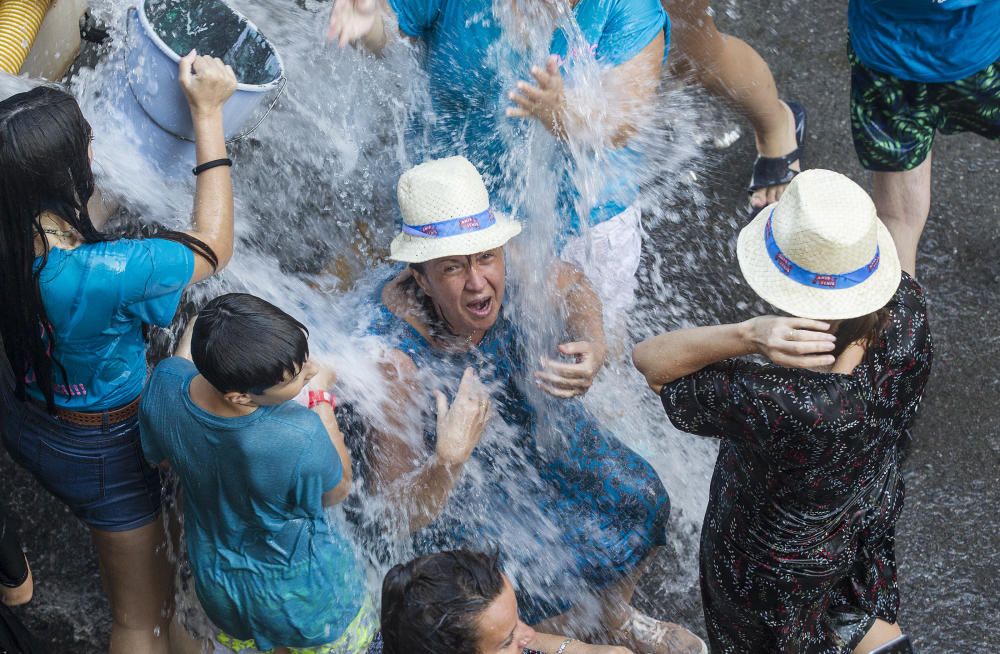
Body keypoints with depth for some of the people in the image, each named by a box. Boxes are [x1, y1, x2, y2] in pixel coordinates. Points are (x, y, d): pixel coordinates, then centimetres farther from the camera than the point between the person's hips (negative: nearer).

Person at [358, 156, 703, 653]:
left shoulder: (505, 271, -26)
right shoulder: (396, 359, -39)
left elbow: (570, 286, -1)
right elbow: (396, 515, -35)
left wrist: (593, 348, -22)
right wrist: (451, 457, -54)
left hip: (530, 420, 6)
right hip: (452, 486, -6)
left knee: (636, 500, 11)